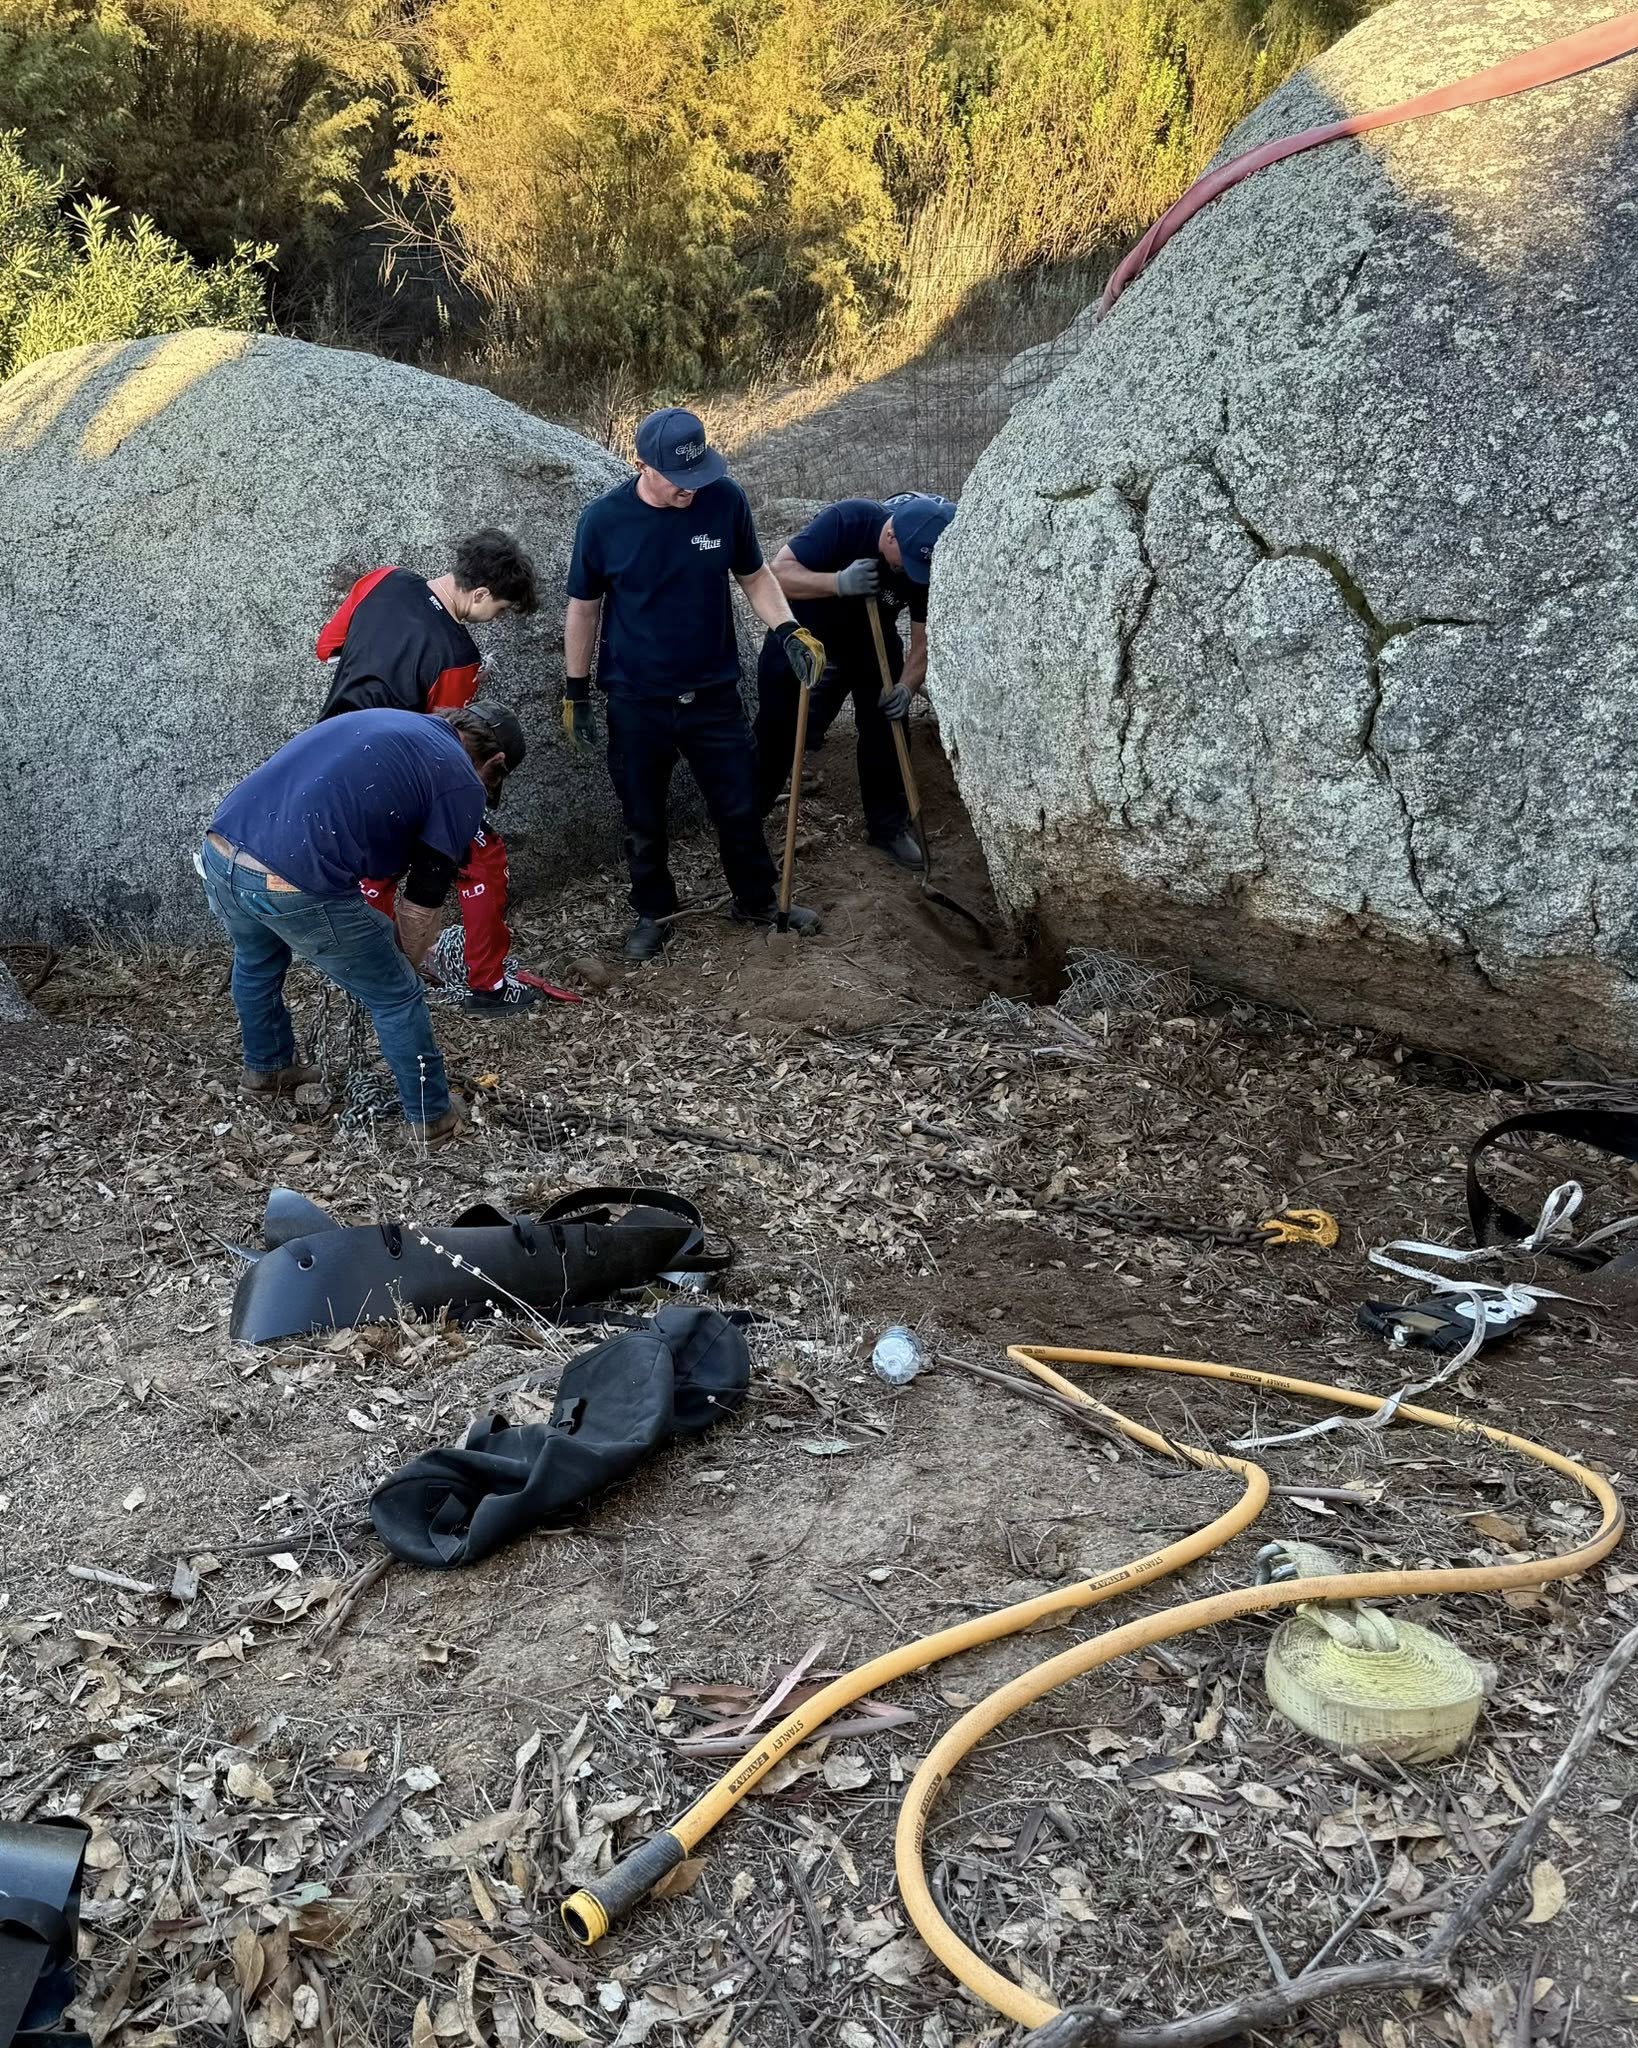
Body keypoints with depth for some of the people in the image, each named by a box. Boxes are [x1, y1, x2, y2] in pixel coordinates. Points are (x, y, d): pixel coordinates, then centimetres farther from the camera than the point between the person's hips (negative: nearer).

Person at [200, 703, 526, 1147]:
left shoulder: (385, 721, 25)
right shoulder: (461, 783, 5)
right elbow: (423, 901, 9)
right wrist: (404, 967, 28)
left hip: (221, 850, 7)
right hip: (294, 886, -7)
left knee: (256, 960, 37)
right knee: (396, 997, 15)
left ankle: (266, 1069, 56)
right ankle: (432, 1117, 29)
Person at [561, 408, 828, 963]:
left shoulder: (726, 500, -11)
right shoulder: (603, 519, -14)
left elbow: (754, 574, 4)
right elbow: (584, 607, -2)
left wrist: (787, 632, -13)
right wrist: (575, 693, 1)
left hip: (714, 691, 1)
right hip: (636, 699, -1)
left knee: (740, 806, 12)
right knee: (643, 818, 13)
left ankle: (758, 900, 34)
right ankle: (651, 911, 34)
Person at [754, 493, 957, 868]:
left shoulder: (930, 562, -22)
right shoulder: (846, 521, -34)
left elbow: (924, 637, -15)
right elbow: (778, 573, -34)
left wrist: (906, 686, -33)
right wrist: (839, 583, -49)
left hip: (871, 641, 3)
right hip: (805, 631, -3)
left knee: (886, 731, -1)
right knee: (777, 732, 3)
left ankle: (888, 826, 14)